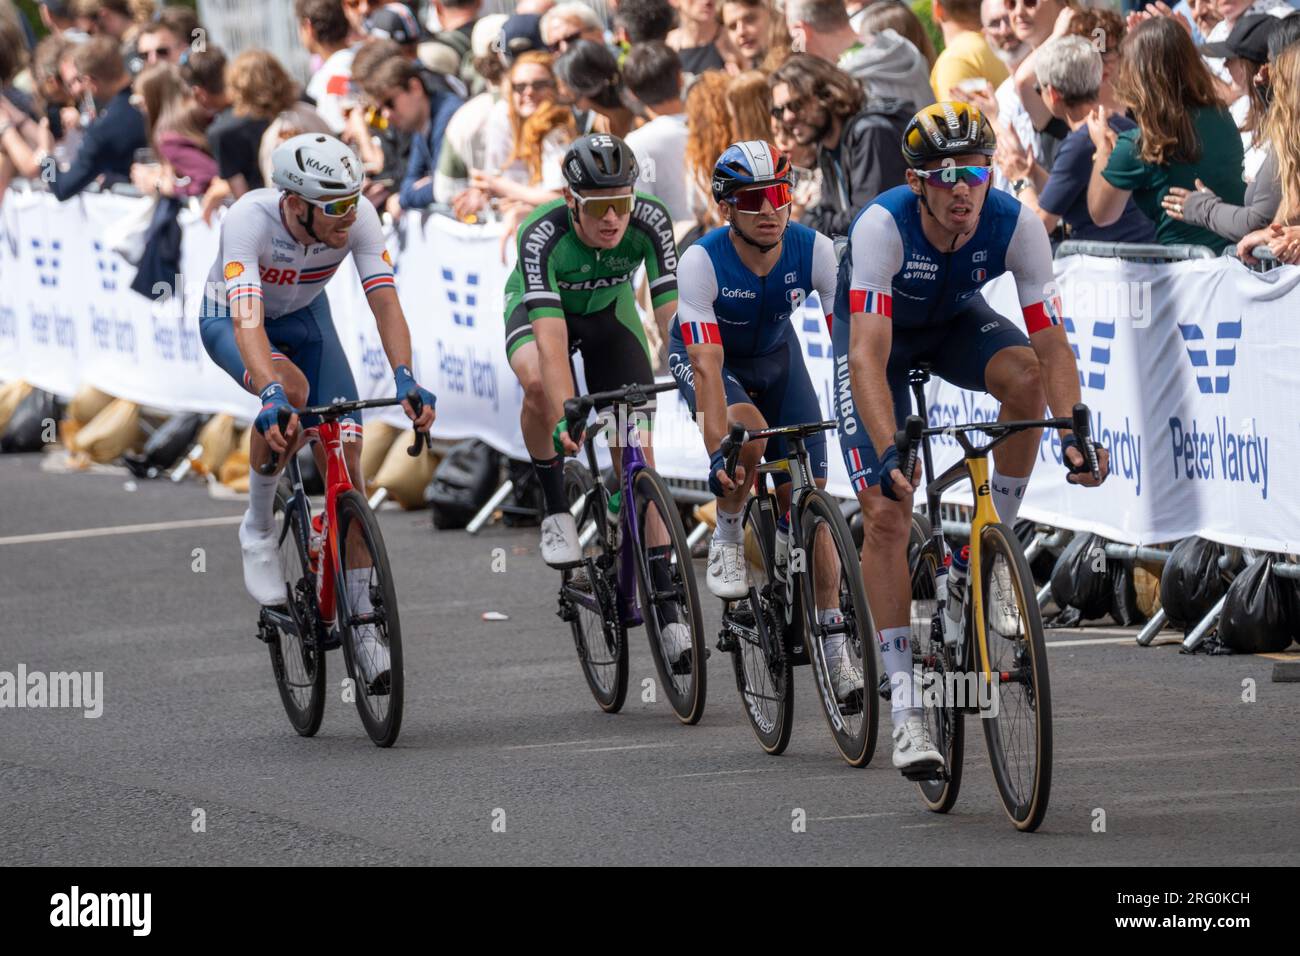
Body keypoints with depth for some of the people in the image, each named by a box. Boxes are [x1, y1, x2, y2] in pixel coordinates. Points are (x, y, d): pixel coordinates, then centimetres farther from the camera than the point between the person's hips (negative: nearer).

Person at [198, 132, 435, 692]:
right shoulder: (250, 219, -38)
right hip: (230, 321, -3)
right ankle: (258, 529, -12)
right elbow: (249, 322, -48)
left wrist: (406, 381, -51)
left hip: (304, 315, 3)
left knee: (345, 454, -11)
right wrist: (271, 395, -63)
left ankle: (361, 618, -3)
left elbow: (385, 303, -34)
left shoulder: (358, 217, -29)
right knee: (290, 392, -36)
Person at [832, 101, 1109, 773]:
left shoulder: (1016, 227, -29)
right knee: (886, 512, -14)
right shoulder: (883, 226, -37)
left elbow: (1052, 344, -29)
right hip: (879, 331, -3)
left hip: (955, 321, 3)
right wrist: (889, 451, -56)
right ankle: (906, 708, -13)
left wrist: (1075, 434, -45)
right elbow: (868, 356, -44)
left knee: (1027, 375, -32)